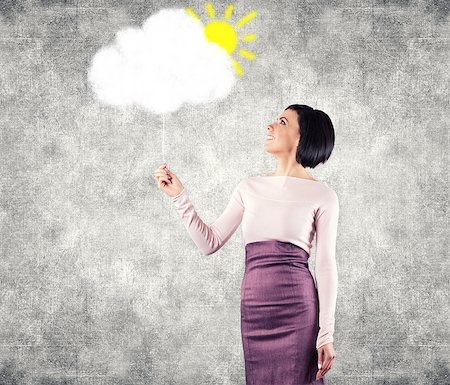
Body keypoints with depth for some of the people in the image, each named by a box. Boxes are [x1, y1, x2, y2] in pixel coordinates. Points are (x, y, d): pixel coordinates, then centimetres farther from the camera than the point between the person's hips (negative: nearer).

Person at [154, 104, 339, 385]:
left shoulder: (322, 195, -1)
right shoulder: (250, 188, 11)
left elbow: (326, 266, -3)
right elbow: (210, 243, 10)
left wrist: (326, 334, -7)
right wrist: (179, 195, 4)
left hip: (298, 308, -4)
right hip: (254, 307, 4)